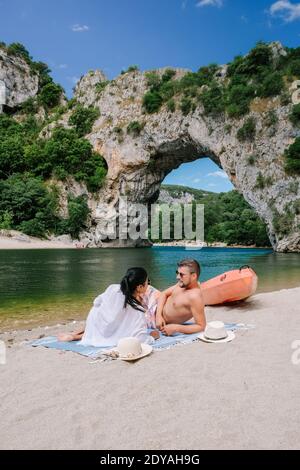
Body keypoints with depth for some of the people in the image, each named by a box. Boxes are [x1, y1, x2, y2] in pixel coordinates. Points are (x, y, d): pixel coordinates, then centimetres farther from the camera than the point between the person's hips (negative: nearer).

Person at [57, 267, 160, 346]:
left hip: (93, 321, 5)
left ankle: (80, 333, 21)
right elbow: (140, 339, -23)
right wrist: (153, 336, -3)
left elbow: (97, 302, 3)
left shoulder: (113, 288, -11)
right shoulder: (138, 313, -24)